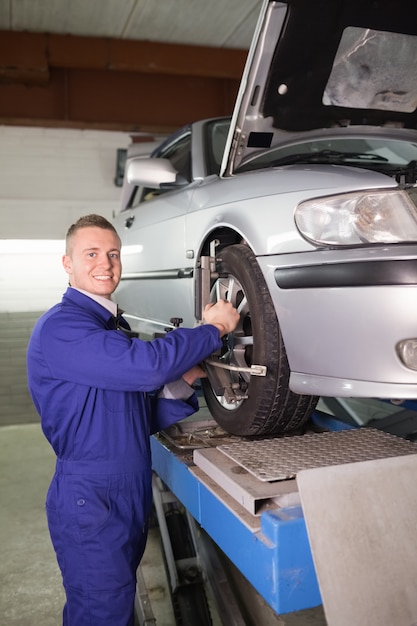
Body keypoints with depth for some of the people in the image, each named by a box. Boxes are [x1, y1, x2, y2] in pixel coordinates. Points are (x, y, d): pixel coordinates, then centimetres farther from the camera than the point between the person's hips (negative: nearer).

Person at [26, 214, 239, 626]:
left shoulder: (114, 328, 13)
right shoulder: (59, 327, -17)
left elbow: (146, 418, 11)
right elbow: (146, 364, -32)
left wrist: (182, 383, -7)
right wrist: (212, 328, -19)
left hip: (131, 494, 9)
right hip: (88, 498, -8)